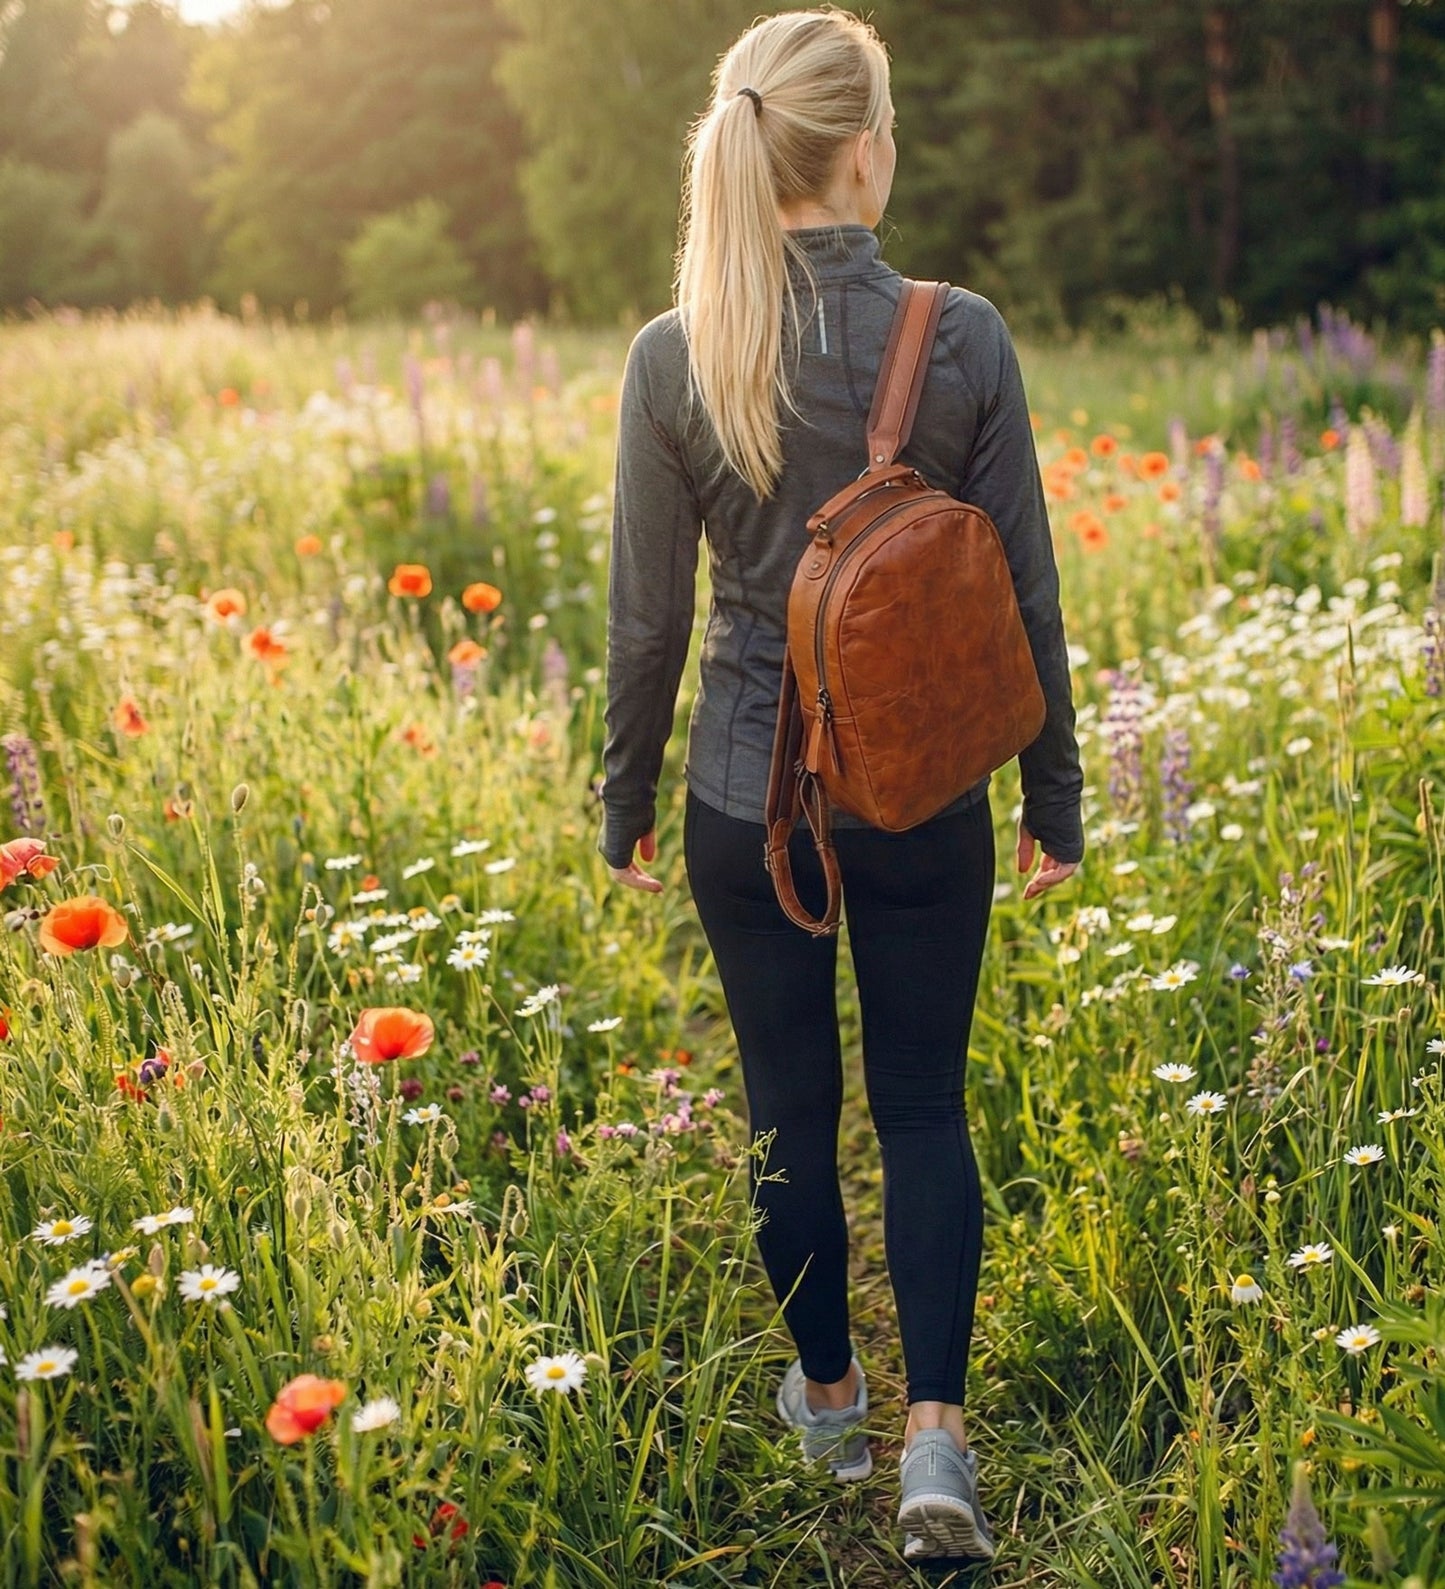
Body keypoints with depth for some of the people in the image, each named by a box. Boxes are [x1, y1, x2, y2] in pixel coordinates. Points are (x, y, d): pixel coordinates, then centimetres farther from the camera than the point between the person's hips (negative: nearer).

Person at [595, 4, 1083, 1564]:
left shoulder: (672, 357, -9)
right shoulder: (965, 338, -10)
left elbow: (646, 617, -4)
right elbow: (1026, 598, -5)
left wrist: (623, 801, 10)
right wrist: (1053, 793, 8)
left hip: (749, 801, 1)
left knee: (790, 1110, 17)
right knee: (923, 1106, 15)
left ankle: (830, 1401, 34)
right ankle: (935, 1433, 8)